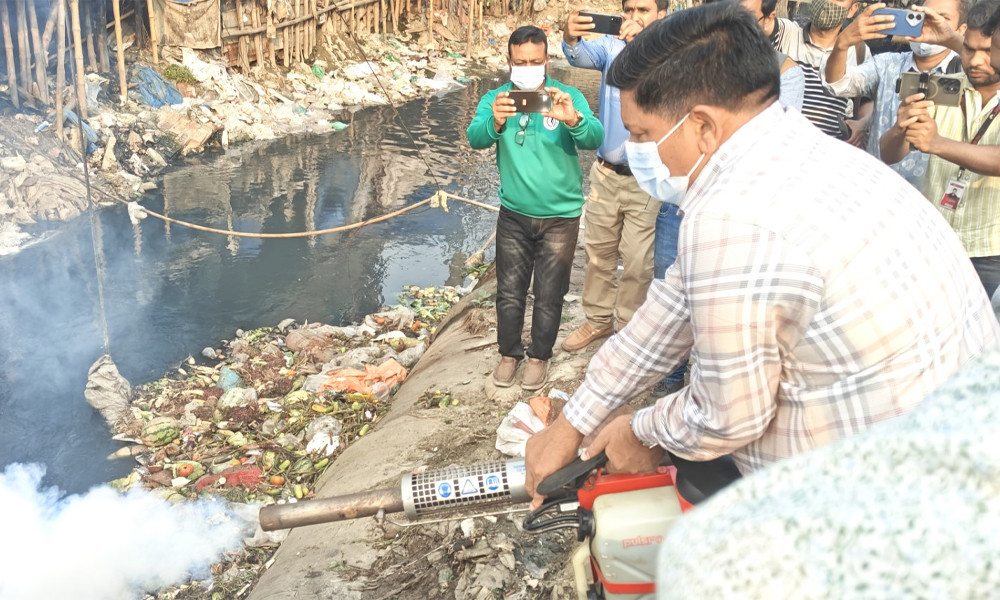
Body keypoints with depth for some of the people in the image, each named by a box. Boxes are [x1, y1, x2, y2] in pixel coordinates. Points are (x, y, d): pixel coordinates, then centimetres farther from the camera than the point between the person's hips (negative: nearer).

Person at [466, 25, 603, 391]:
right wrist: (496, 123, -46)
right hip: (514, 214, 2)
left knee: (549, 294, 11)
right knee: (509, 291, 13)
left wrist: (573, 120, -47)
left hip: (560, 217, -1)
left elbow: (595, 139, -25)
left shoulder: (569, 98, -11)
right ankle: (509, 353, 33)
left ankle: (539, 356, 31)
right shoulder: (495, 99, -7)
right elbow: (475, 138, -23)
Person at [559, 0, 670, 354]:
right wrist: (570, 39, -46)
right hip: (605, 172, 3)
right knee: (598, 253, 16)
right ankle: (598, 320, 34)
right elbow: (583, 57, -22)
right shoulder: (612, 45, -1)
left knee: (637, 263, 6)